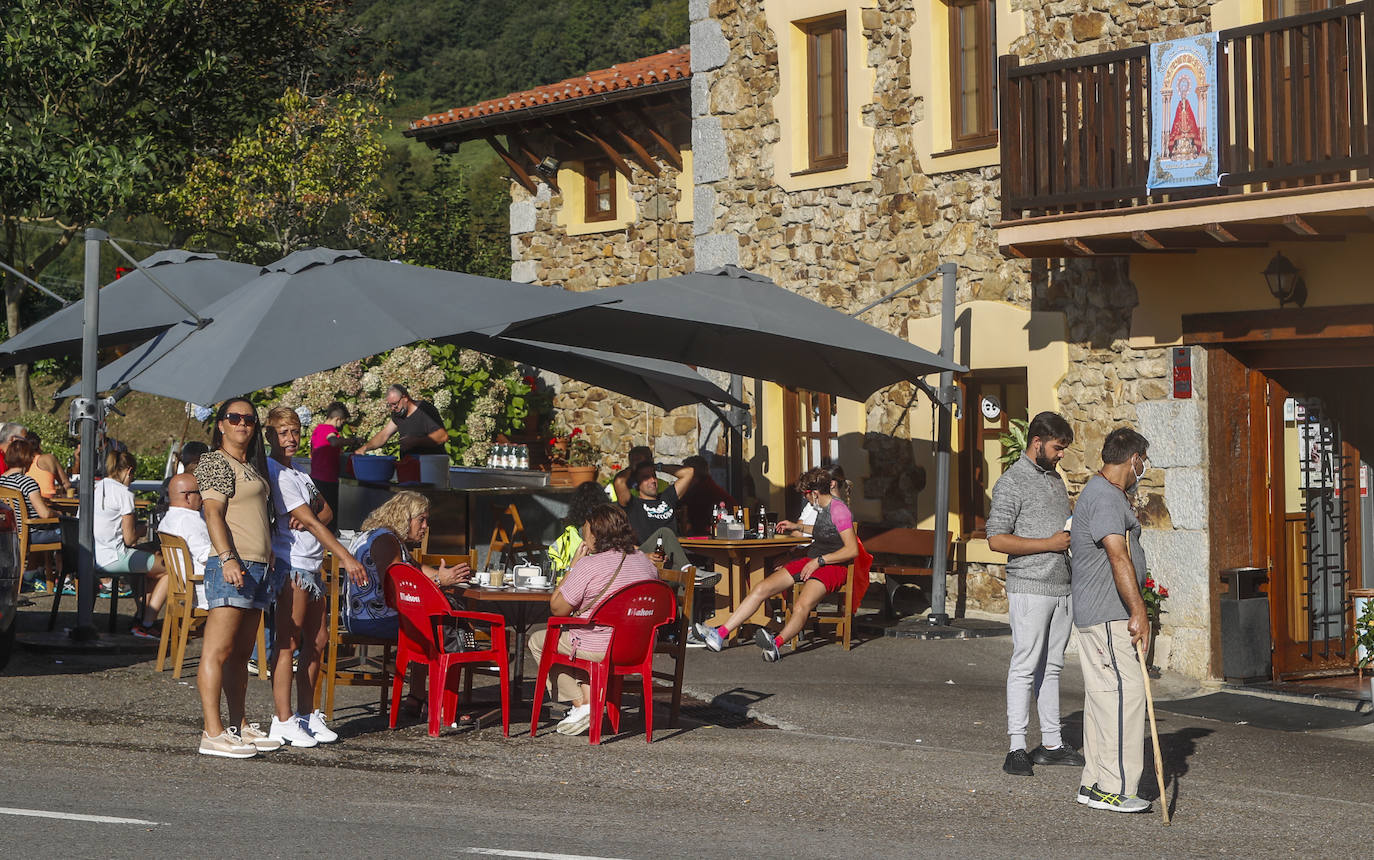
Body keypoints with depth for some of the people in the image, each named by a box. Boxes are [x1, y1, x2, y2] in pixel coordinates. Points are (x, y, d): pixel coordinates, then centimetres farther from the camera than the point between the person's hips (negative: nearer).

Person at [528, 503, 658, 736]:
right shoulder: (645, 562, 5)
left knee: (538, 640, 17)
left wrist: (574, 566, -2)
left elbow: (557, 608, -8)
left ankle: (582, 705, 6)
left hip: (599, 649, -7)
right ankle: (589, 699, 17)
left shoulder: (589, 565, -16)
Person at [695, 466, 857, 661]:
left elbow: (852, 550, -19)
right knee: (761, 589, -9)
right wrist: (796, 527, 34)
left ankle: (776, 644, -61)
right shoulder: (822, 508, 15)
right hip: (811, 561, 9)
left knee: (802, 606, -37)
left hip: (832, 566, -9)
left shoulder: (839, 510, -13)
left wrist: (819, 561, -17)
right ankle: (720, 634, -16)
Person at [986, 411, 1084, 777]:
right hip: (1030, 587, -8)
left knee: (1051, 667, 11)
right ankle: (1017, 749, -4)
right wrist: (1050, 543, -17)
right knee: (1025, 667, -7)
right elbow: (997, 539, -15)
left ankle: (1052, 744, 15)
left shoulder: (1055, 477, 18)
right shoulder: (1012, 482, -8)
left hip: (1062, 586, 8)